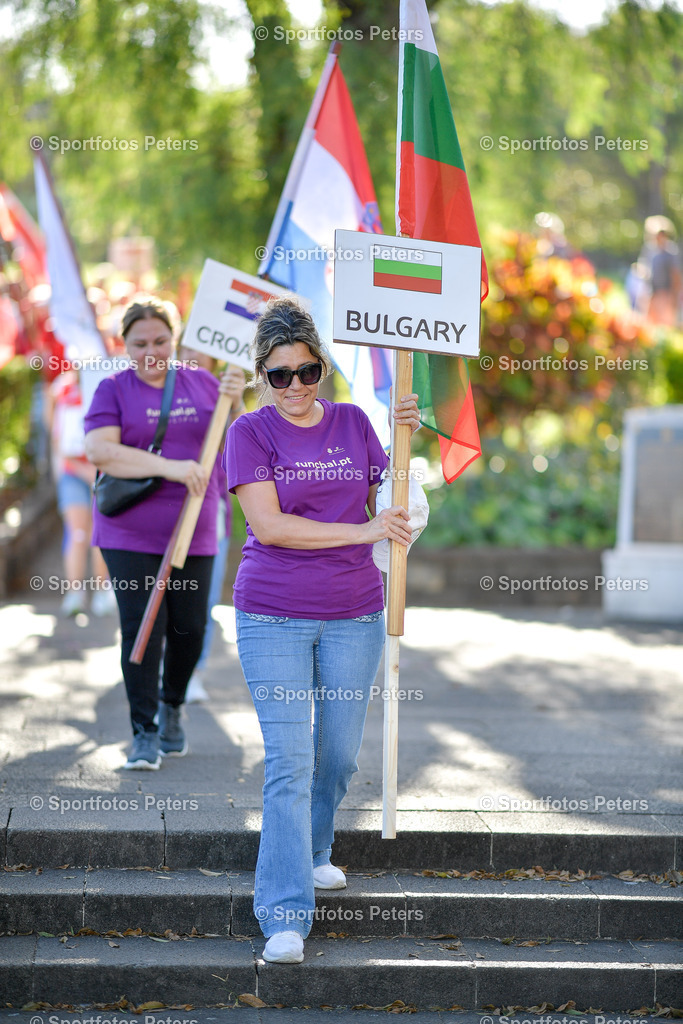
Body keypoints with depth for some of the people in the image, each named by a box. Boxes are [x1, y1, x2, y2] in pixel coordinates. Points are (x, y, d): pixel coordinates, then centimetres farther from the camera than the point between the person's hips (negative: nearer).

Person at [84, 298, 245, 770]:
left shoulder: (201, 384, 10)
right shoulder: (113, 390, 1)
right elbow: (100, 450, -14)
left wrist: (235, 402, -9)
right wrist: (169, 467, -22)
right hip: (130, 532, -3)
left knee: (190, 629, 4)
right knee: (142, 627, -8)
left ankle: (172, 706, 30)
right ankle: (145, 734, -2)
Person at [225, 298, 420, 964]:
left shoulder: (354, 423, 6)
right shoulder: (250, 433, -4)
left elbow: (385, 505, 9)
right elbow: (269, 524, -15)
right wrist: (362, 531, -18)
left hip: (354, 615, 4)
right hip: (274, 618, -4)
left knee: (339, 756, 13)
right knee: (290, 764, -9)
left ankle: (313, 851, 40)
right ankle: (286, 917, -9)